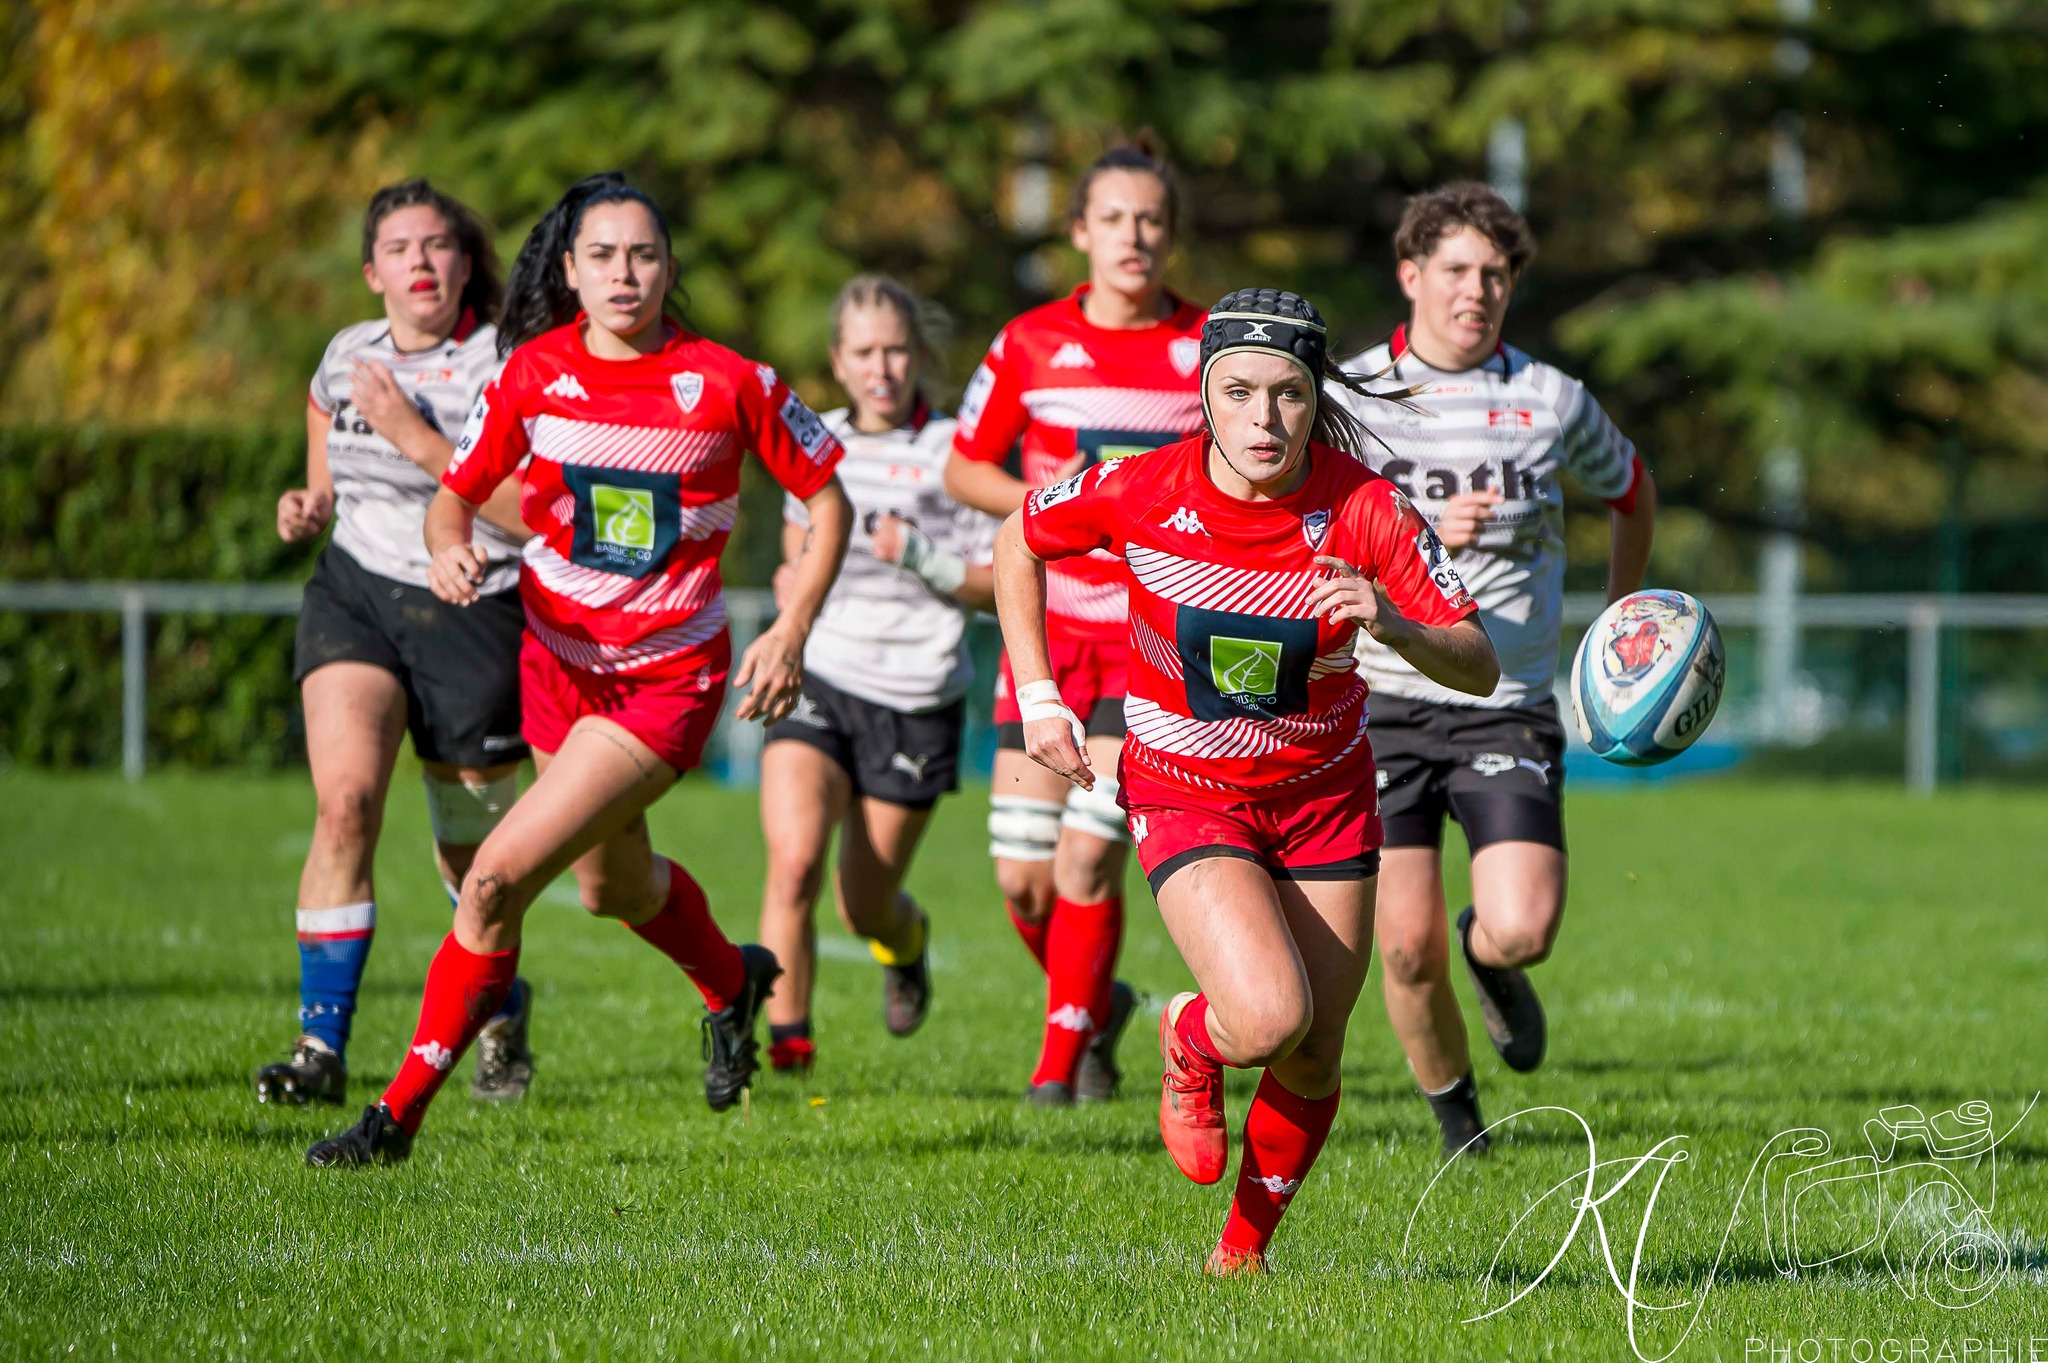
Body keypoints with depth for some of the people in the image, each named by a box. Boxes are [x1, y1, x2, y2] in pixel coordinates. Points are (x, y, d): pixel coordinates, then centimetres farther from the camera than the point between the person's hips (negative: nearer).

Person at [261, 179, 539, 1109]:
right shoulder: (342, 363, 7)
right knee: (345, 799, -21)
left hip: (475, 617, -3)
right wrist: (305, 510, -2)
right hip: (355, 598, 3)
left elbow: (536, 513, -19)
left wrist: (419, 439, -22)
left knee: (472, 855, 10)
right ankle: (322, 1044, -19)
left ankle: (501, 1009, 41)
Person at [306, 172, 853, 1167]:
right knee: (612, 884, 25)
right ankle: (732, 984, 58)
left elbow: (827, 497, -1)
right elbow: (456, 494, 3)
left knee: (498, 875, -17)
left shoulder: (728, 383, -13)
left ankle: (402, 1111, -6)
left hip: (669, 677, -5)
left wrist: (792, 630, -9)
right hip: (559, 655, 5)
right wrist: (452, 547, -20)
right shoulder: (533, 374, -6)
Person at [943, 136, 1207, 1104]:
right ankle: (1093, 1005, 27)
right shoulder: (1032, 345, 2)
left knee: (1088, 855, -13)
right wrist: (1038, 502, -9)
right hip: (1051, 626, 2)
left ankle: (1063, 1057, 3)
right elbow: (962, 469, 10)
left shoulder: (1214, 347, 0)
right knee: (1023, 872, -1)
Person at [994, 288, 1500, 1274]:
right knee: (1270, 1018, -24)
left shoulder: (1366, 511, -18)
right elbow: (1019, 544, 2)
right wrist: (1036, 696, -2)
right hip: (1186, 794, -2)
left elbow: (1478, 668, -15)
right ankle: (1190, 1047, 13)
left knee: (1313, 1057, 5)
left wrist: (1394, 626, -36)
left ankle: (1245, 1246, 31)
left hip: (1325, 794, 2)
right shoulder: (1140, 492, -19)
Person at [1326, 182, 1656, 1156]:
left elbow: (1628, 488, 23)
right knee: (1409, 946, -4)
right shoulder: (1348, 397, -2)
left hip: (1507, 710, 1)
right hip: (1384, 702, -1)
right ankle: (1454, 1111, 23)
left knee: (1524, 928, -17)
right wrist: (1423, 536, -23)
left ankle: (1491, 959, 22)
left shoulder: (1551, 402, 3)